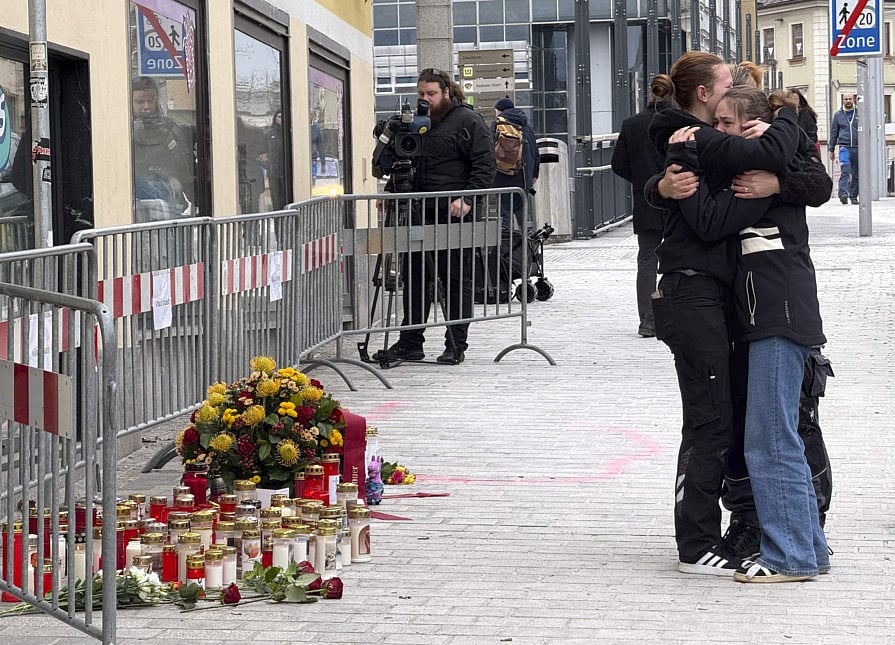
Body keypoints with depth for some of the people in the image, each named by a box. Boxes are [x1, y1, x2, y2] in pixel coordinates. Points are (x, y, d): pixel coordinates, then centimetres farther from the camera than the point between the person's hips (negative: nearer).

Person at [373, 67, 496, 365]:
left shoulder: (468, 121, -3)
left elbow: (485, 165, -9)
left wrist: (467, 199, -19)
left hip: (453, 215, -7)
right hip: (420, 213, 7)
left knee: (456, 281, 1)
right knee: (414, 278, 7)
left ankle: (456, 345, 6)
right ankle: (410, 343, 14)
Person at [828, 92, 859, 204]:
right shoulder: (838, 114, 10)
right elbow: (833, 132, 14)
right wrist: (831, 150, 10)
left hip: (858, 147, 1)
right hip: (844, 146, -1)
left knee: (856, 174, 5)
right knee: (845, 171, -17)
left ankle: (853, 196, 14)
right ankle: (843, 194, -28)